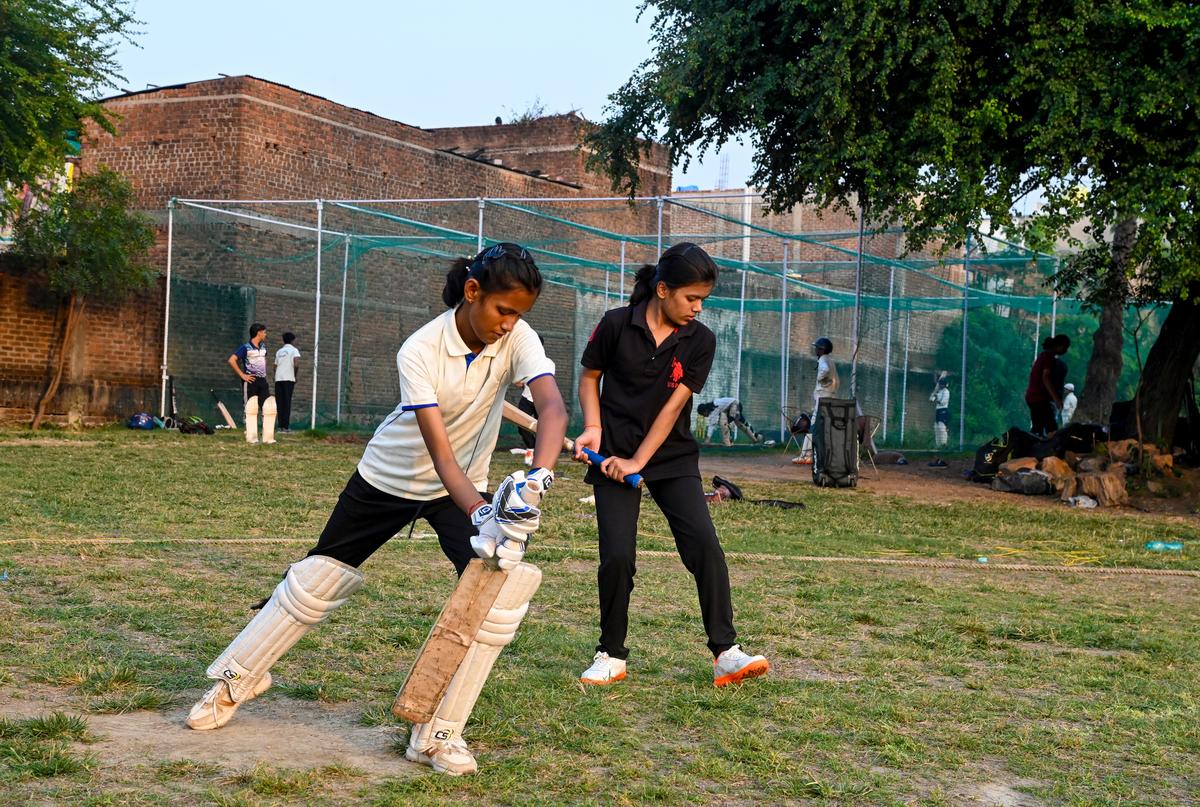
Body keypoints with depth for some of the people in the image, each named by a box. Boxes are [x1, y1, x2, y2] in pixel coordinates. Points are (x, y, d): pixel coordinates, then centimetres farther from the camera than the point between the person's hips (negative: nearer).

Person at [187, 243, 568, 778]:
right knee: (319, 575, 8)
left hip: (464, 486, 2)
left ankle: (439, 732, -9)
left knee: (501, 587, -19)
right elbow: (440, 454, -34)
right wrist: (481, 514, -50)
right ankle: (237, 677, 31)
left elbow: (553, 407, -38)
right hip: (391, 475, -2)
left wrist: (536, 479, -56)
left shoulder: (516, 338, -22)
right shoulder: (420, 351, -29)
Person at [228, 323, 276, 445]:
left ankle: (268, 437, 5)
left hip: (262, 381, 6)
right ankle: (251, 438, 4)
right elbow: (231, 360, -17)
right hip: (251, 381, -6)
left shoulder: (263, 347, 11)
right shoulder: (246, 348, -10)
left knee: (270, 408, 0)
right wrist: (242, 375, -16)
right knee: (251, 409, -1)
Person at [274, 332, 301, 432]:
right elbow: (296, 365, -13)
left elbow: (275, 366, 17)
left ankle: (281, 425, 0)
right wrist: (296, 376, 0)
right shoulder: (294, 350, 1)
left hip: (278, 379, 4)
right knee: (287, 402, -3)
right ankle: (286, 426, -8)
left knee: (279, 402, 4)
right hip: (289, 379, -4)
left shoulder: (279, 351, 18)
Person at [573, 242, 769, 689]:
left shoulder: (700, 341, -4)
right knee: (617, 557, -9)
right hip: (613, 455, -2)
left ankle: (725, 653, -6)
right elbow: (589, 376, 7)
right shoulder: (617, 325, -8)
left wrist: (638, 462, -14)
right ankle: (611, 656, 9)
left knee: (705, 545, -13)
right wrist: (593, 428, -9)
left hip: (672, 457, 2)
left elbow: (674, 405, -9)